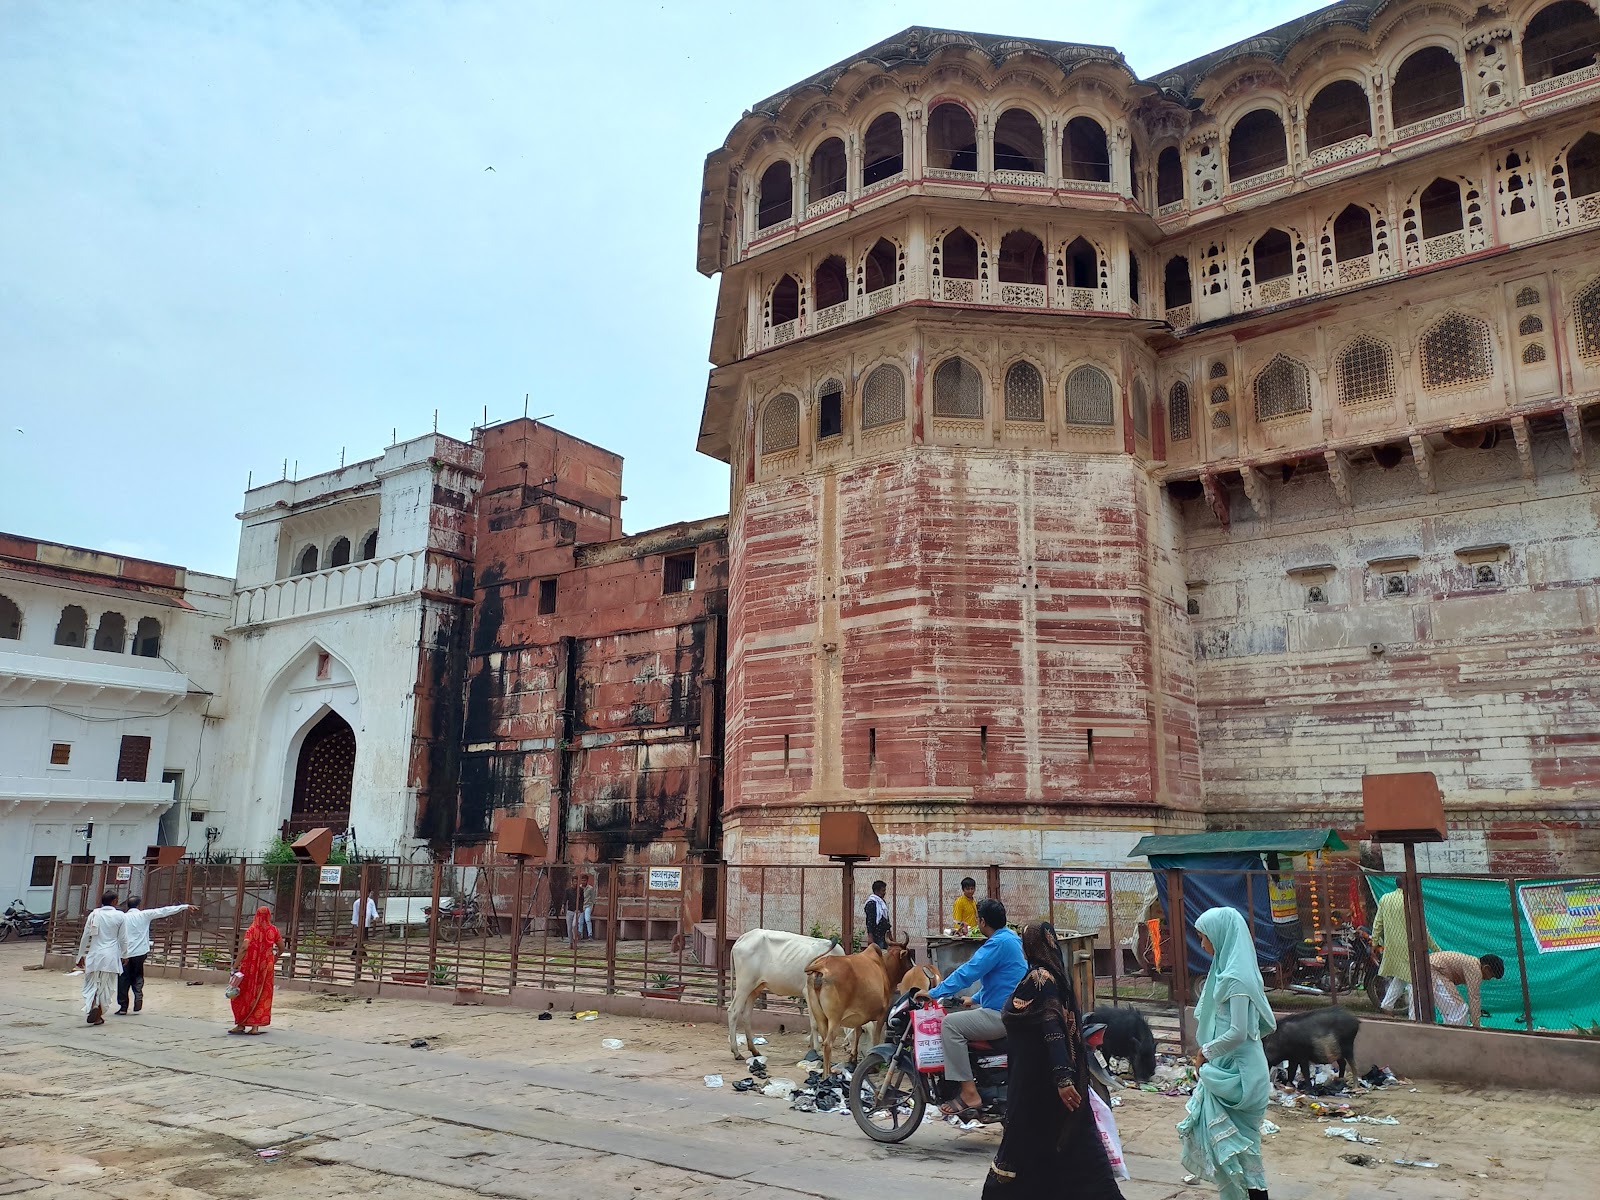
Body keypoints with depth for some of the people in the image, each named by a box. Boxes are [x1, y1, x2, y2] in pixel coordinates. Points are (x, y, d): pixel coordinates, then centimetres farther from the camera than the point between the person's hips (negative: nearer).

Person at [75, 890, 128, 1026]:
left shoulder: (94, 914, 2)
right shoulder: (120, 916, -3)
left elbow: (85, 936, 5)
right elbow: (123, 939, 1)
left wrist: (81, 955, 16)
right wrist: (124, 955, 13)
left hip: (94, 955, 1)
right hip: (111, 956, -1)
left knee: (91, 984, 9)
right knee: (106, 987, 9)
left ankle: (93, 1006, -15)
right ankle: (99, 1016, 9)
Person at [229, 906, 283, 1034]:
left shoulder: (252, 930, -4)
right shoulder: (273, 930, 3)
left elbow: (244, 948, -17)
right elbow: (281, 948, 6)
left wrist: (235, 966, -16)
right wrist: (274, 961, 22)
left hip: (250, 965, -2)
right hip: (266, 966, 2)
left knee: (244, 994, 12)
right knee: (262, 995, 7)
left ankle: (241, 1024, 13)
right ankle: (255, 1026, 4)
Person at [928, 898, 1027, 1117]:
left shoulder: (999, 942, -16)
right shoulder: (1010, 939, 15)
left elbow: (968, 972, -22)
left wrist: (934, 993, -17)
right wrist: (975, 999, 24)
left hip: (1003, 1015, -11)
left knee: (951, 1023, -17)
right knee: (957, 1014, 20)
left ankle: (969, 1094, -20)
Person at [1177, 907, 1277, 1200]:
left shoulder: (1236, 977, -21)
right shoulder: (1227, 969, 7)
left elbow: (1238, 1032, -23)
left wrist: (1206, 1052, -11)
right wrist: (1207, 1050, 7)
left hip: (1236, 1071, -9)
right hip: (1226, 1067, 9)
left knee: (1236, 1142, 4)